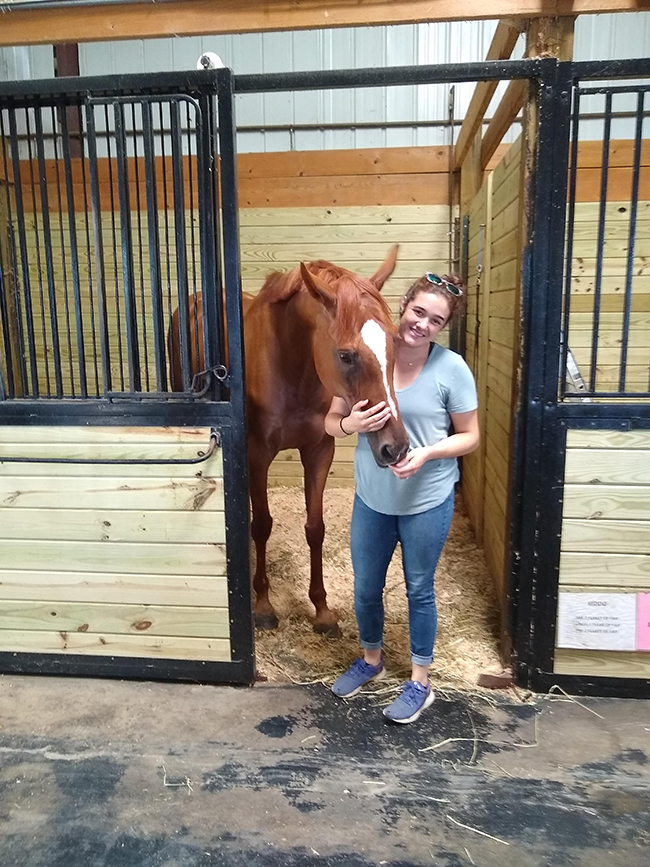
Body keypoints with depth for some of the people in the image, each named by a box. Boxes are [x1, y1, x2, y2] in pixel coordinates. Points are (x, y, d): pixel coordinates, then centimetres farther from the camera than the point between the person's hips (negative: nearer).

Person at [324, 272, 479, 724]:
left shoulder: (452, 368, -14)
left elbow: (469, 436, -7)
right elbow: (332, 421, 0)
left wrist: (427, 453, -24)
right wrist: (351, 423, -23)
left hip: (428, 501, -3)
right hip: (371, 499, 3)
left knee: (419, 590, 14)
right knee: (366, 588, 19)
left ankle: (420, 682, 35)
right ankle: (372, 659, 47)